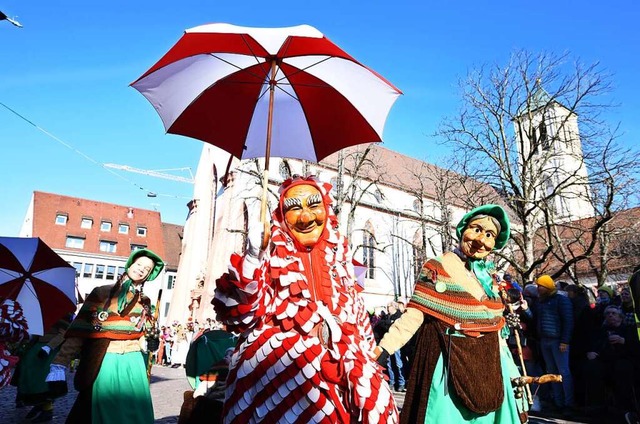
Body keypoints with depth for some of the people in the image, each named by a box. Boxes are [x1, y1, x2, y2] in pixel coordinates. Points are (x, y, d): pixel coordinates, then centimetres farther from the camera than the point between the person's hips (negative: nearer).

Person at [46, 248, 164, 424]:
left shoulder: (144, 302, 11)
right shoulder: (102, 292, 0)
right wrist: (60, 362, -14)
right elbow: (79, 328, -7)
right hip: (104, 362, -3)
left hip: (132, 363, 3)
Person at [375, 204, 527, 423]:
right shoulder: (437, 268, -8)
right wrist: (383, 348, -25)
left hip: (489, 367, 6)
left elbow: (497, 327, 16)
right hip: (450, 366, -6)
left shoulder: (492, 277, 11)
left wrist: (511, 372, 16)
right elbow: (415, 314, -15)